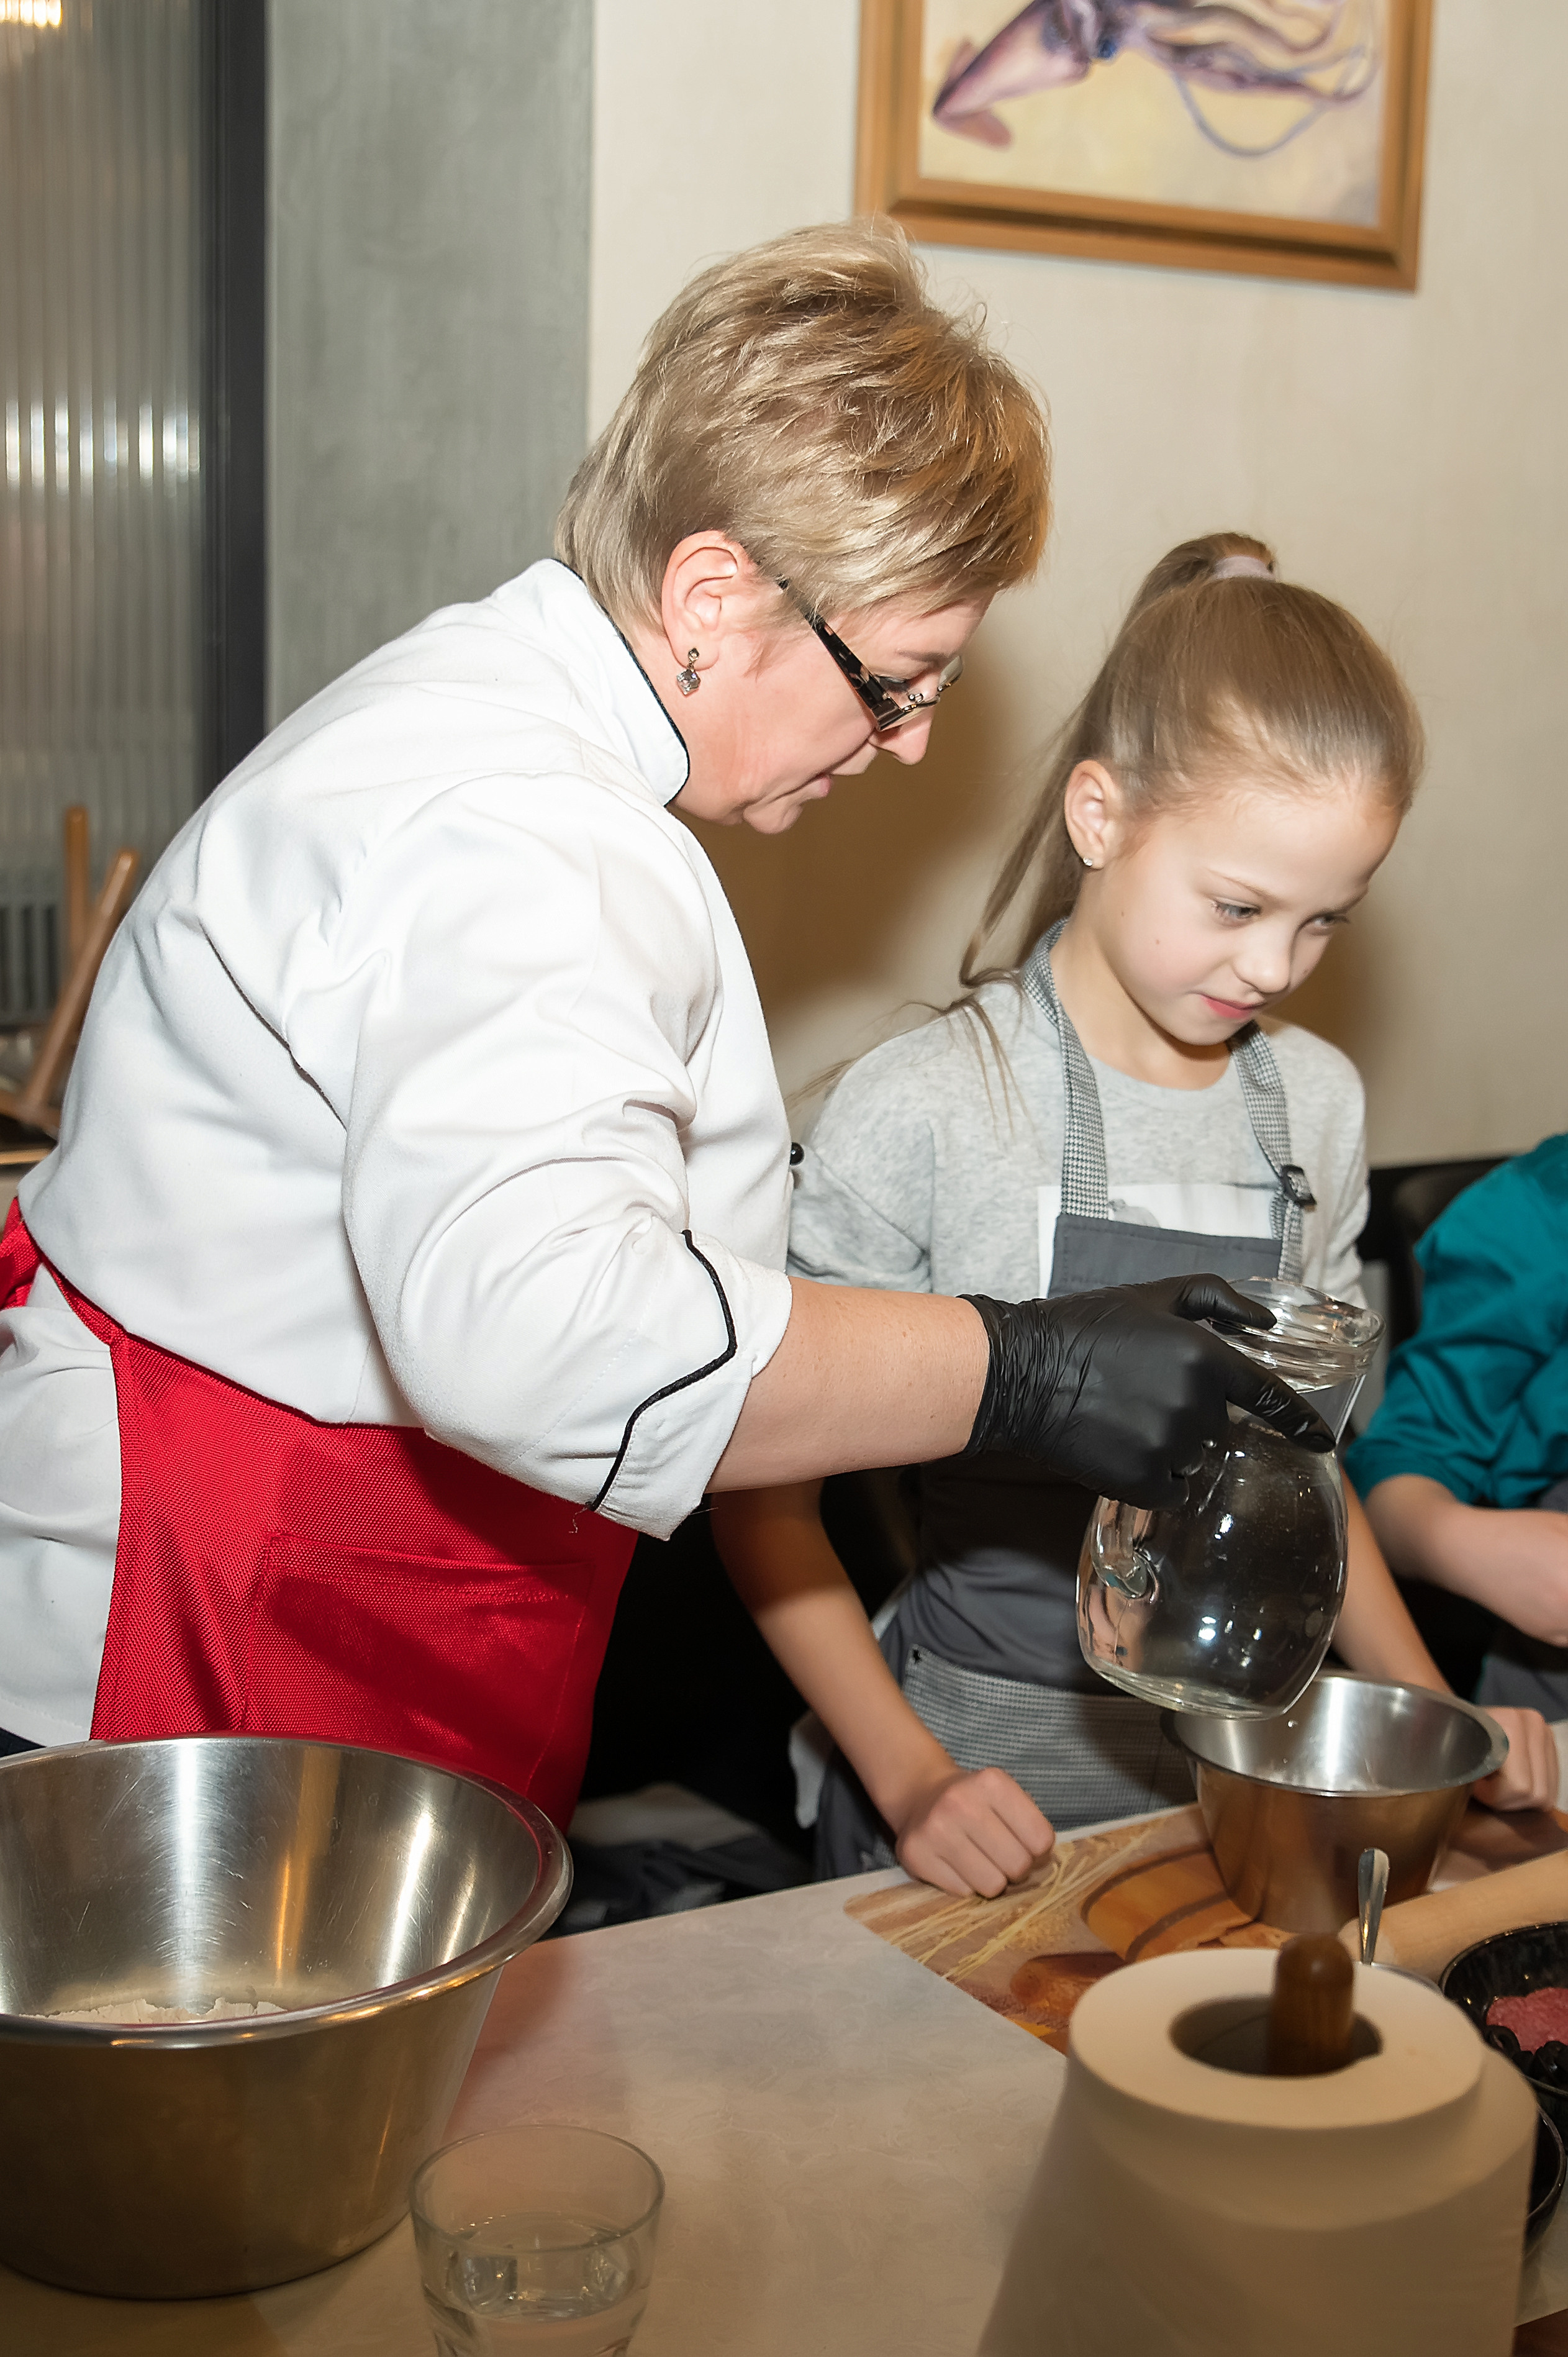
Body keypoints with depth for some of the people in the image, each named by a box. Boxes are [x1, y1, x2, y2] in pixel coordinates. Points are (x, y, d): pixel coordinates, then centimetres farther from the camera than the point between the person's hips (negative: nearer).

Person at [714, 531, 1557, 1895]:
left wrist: (1432, 1713, 8)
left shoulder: (1318, 1105, 7)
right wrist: (910, 1778, -15)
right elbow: (764, 1489, -7)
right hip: (986, 1789, -4)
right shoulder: (924, 1113, -11)